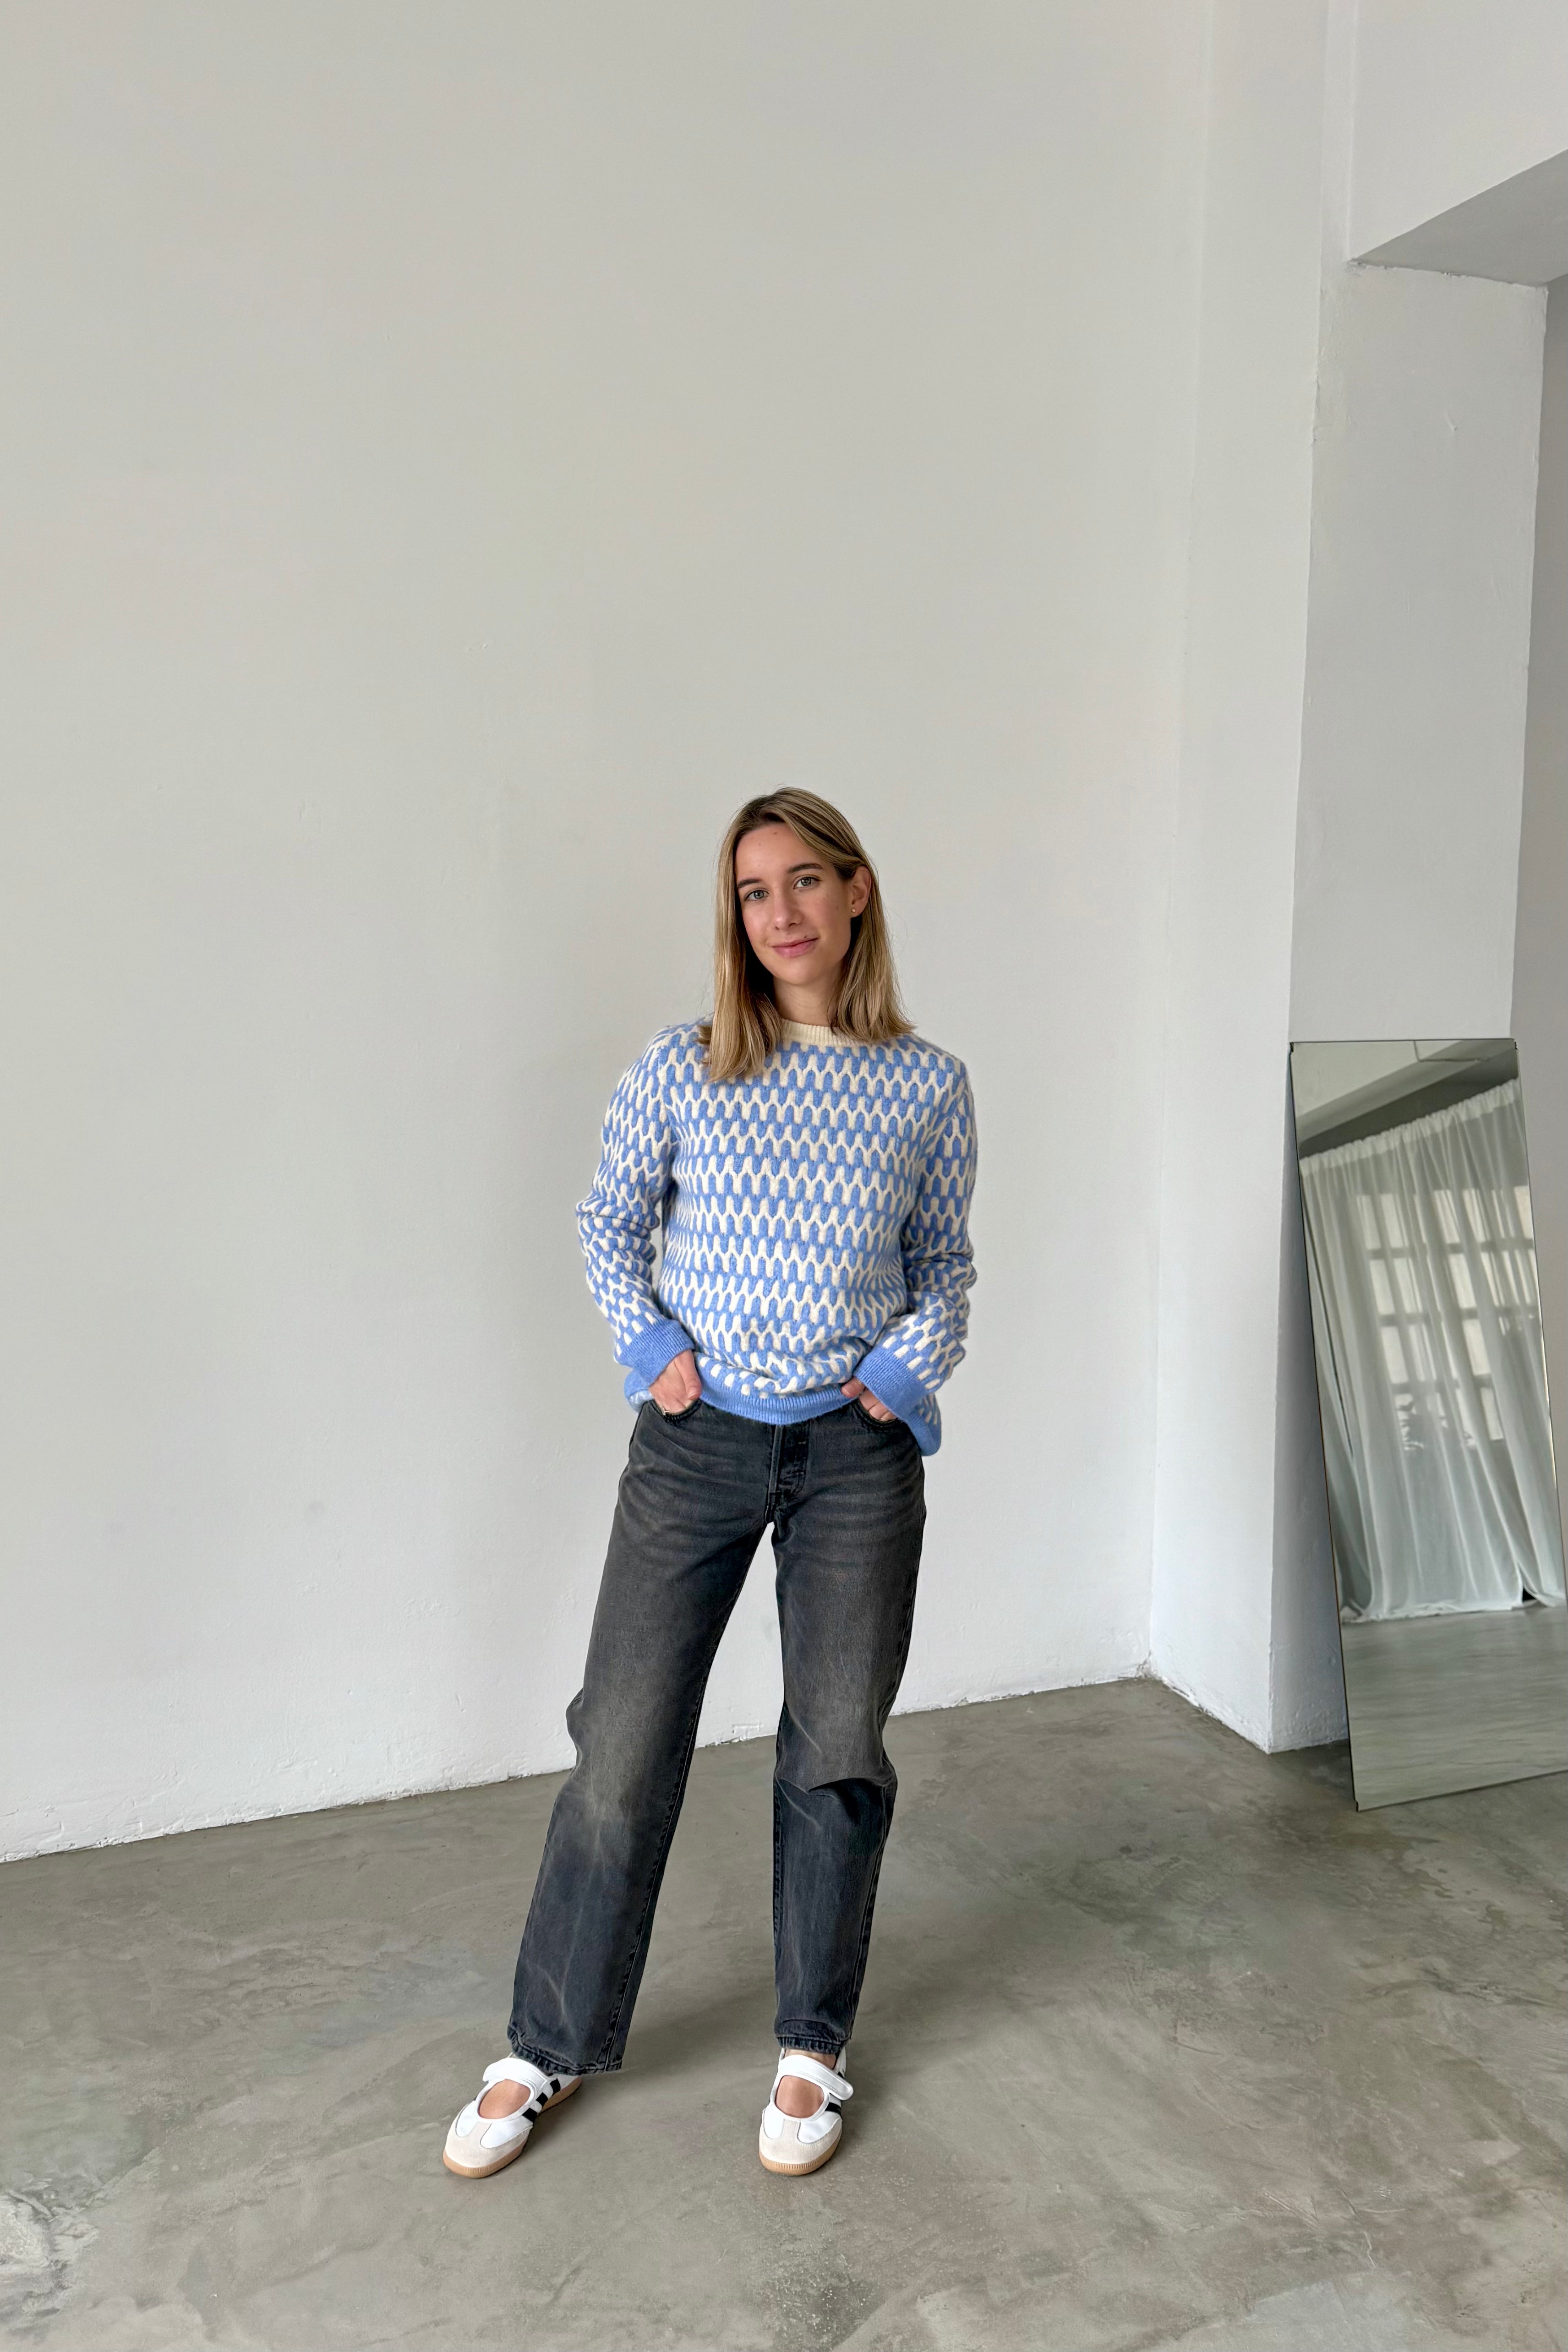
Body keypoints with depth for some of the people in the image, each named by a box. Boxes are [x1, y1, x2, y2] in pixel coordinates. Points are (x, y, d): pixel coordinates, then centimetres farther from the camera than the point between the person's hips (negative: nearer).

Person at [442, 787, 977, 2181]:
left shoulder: (928, 1086, 1)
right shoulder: (682, 1070, -1)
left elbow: (946, 1265, 10)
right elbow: (610, 1221, 9)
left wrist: (910, 1363, -6)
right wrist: (651, 1346, -4)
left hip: (857, 1452, 1)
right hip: (698, 1440, 0)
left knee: (837, 1753, 8)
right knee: (625, 1745, 4)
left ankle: (813, 2047, 29)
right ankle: (550, 2049, 24)